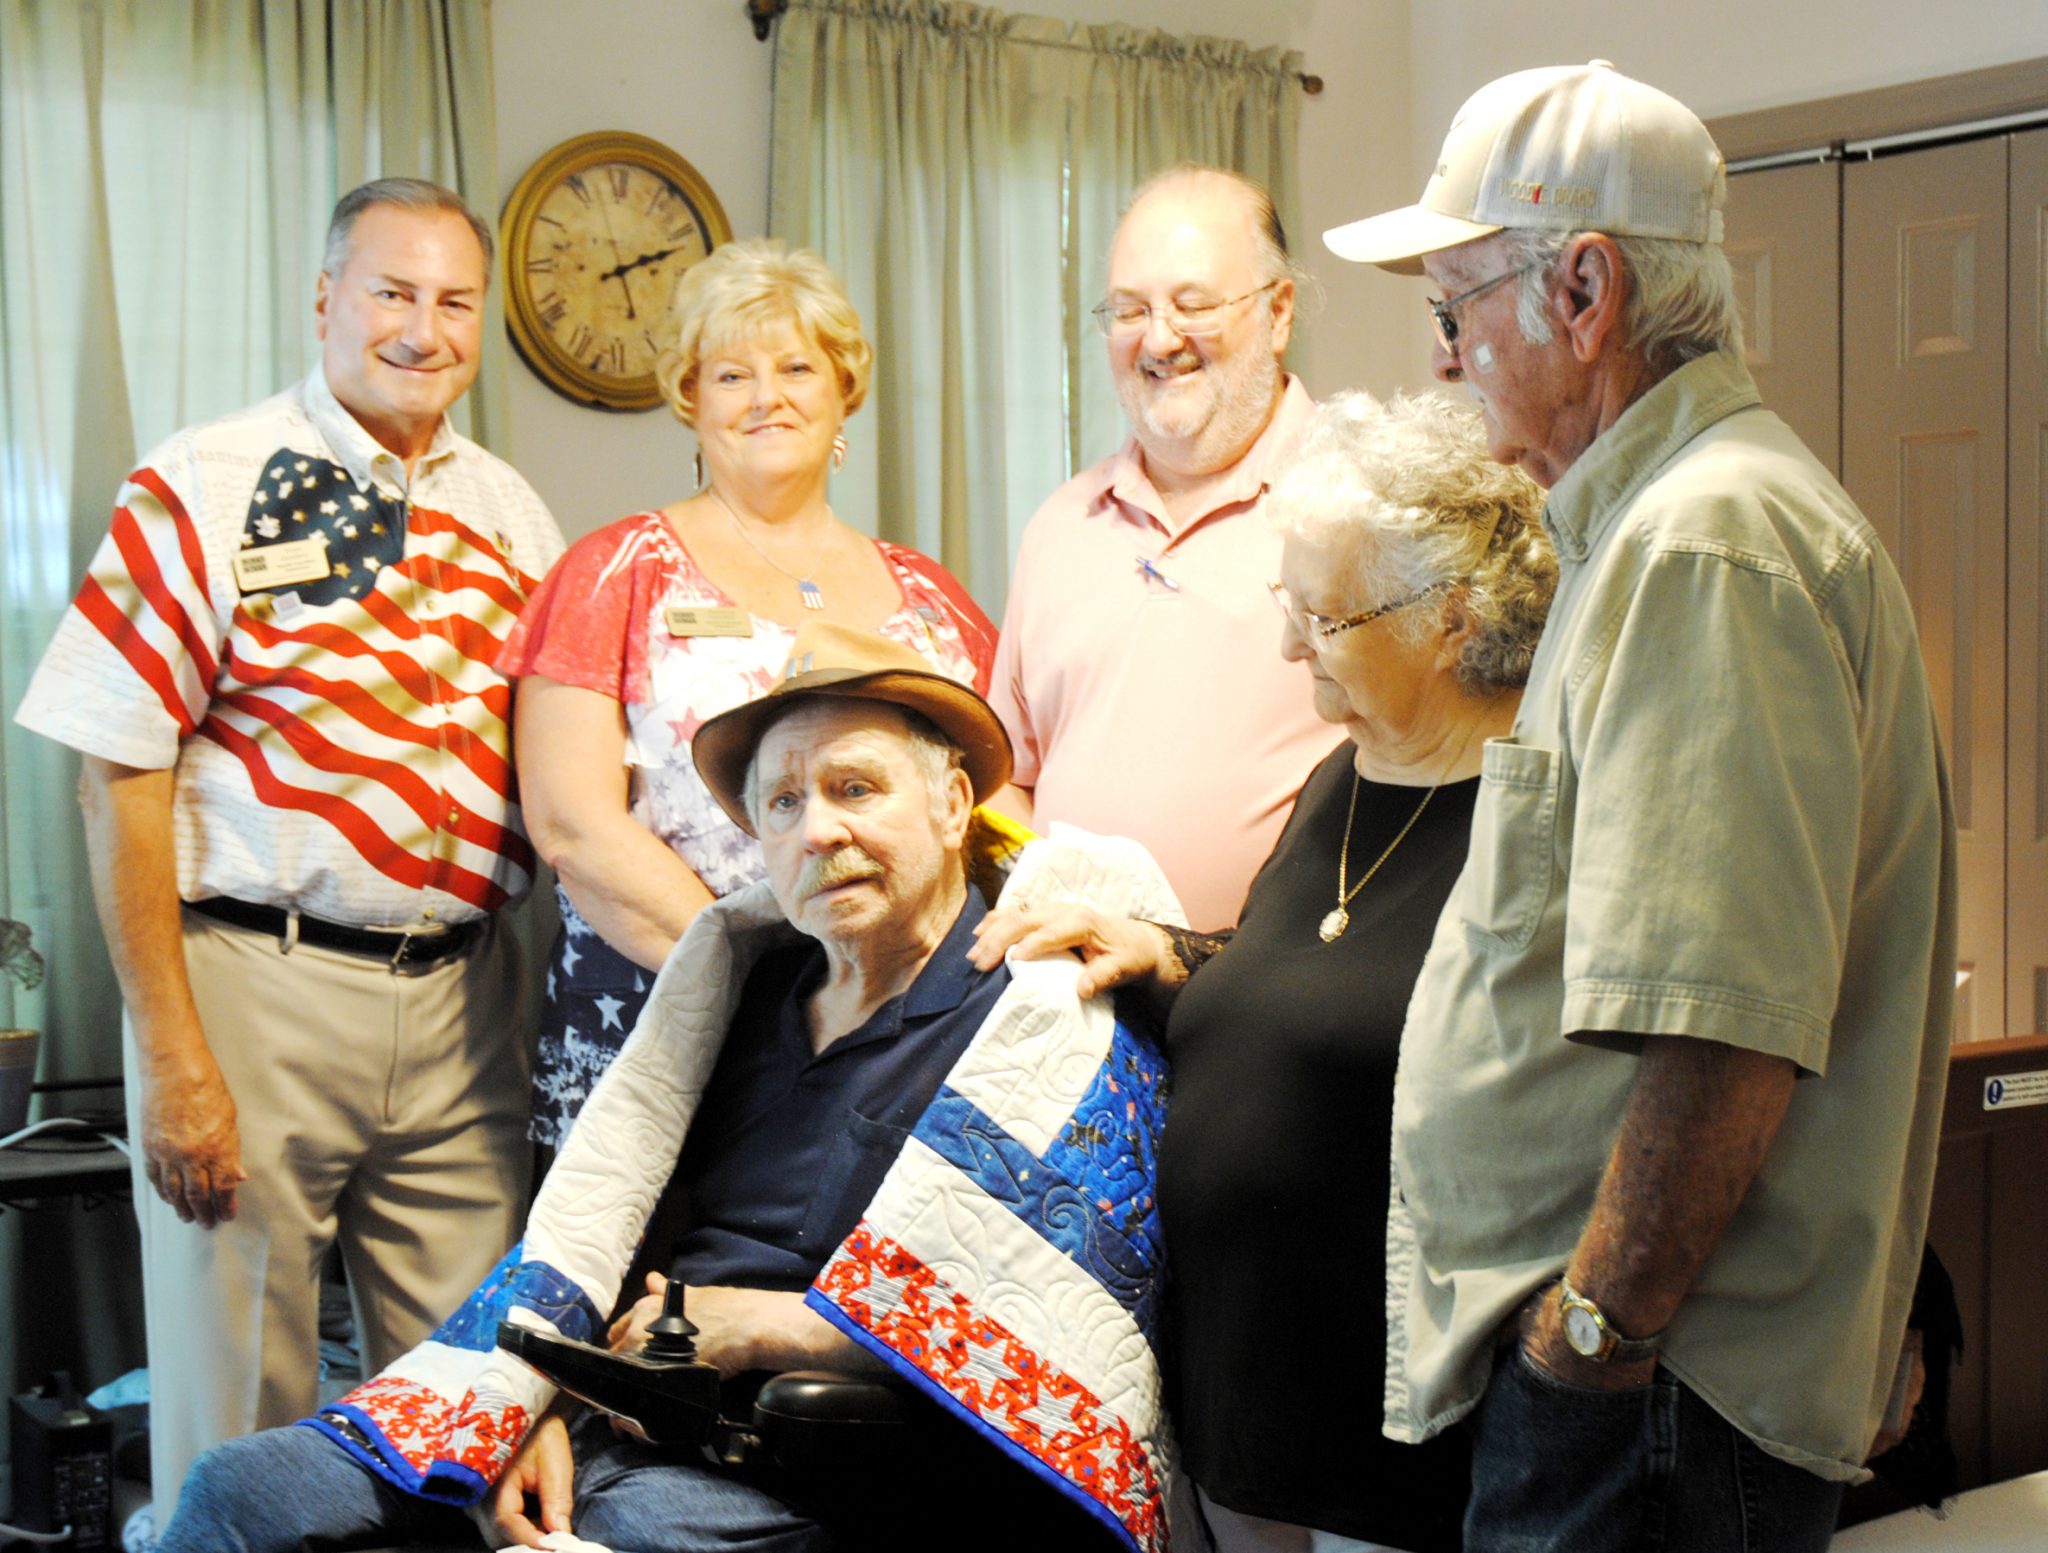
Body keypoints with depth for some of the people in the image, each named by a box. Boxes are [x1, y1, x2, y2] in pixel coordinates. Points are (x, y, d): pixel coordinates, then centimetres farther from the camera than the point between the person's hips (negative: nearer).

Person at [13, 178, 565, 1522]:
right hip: (258, 986, -4)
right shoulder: (199, 491, -5)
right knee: (238, 1423, 5)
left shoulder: (512, 516, 10)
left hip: (462, 996, 4)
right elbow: (120, 776, -8)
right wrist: (170, 1055, -13)